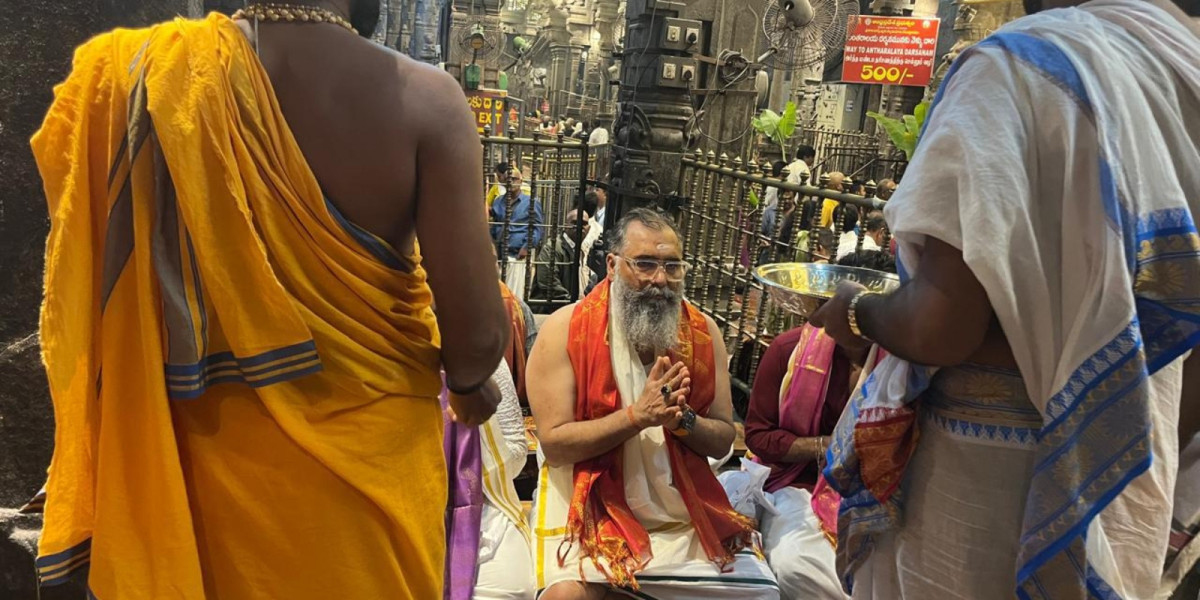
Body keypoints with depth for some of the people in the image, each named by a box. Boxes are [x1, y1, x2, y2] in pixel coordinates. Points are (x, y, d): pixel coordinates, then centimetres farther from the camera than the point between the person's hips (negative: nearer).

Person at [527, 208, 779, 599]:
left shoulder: (703, 332, 3)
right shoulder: (566, 329, -9)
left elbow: (723, 441, 4)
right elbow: (554, 443, -13)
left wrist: (683, 420, -17)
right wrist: (637, 415, -23)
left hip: (685, 513, 4)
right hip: (590, 510, -4)